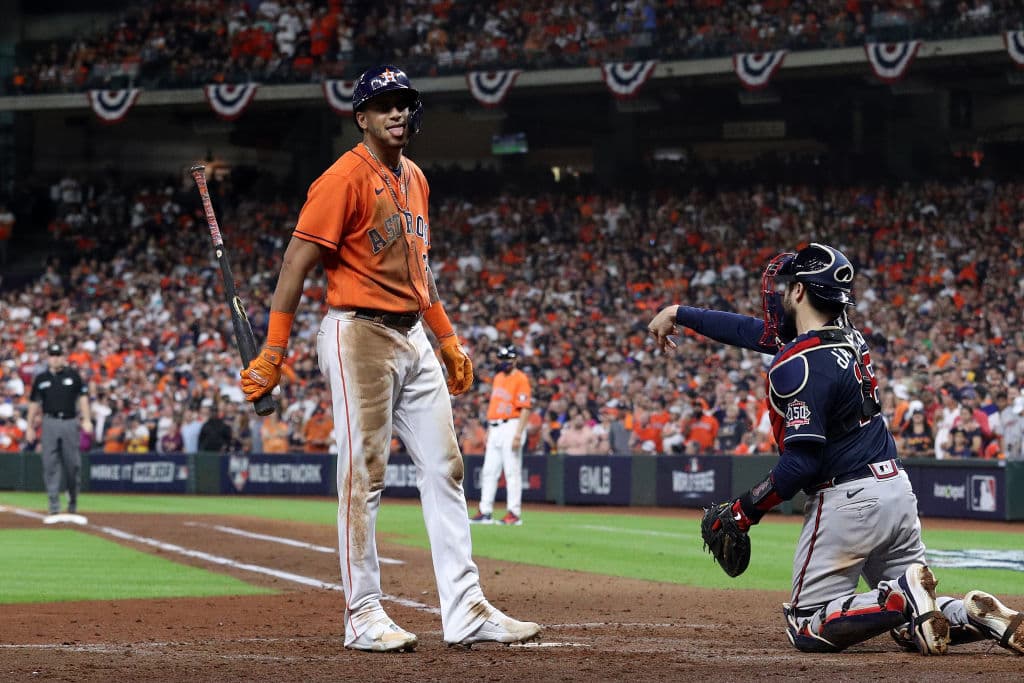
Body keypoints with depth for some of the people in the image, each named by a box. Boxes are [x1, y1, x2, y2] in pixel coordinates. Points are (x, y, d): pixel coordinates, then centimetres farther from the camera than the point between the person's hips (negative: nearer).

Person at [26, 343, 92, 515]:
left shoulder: (73, 375, 6)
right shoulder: (41, 378, 8)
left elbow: (82, 397, 5)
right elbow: (34, 403, 11)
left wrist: (86, 419, -6)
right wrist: (30, 427, 8)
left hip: (70, 422, 0)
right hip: (50, 423, 0)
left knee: (72, 464, 2)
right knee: (50, 464, -6)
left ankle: (73, 500, 19)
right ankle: (54, 504, -6)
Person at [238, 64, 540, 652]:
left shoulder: (415, 179, 15)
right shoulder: (344, 179, -11)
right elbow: (297, 263, -15)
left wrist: (448, 338, 23)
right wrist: (273, 353, -19)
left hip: (413, 337, 8)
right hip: (359, 335, -8)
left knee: (445, 468, 5)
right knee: (364, 475, -5)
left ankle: (465, 611, 7)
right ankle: (364, 615, 1)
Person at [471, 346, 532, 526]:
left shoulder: (520, 379, -8)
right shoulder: (498, 377, 17)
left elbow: (525, 409, -14)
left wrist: (518, 434, -21)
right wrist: (489, 430, 19)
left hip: (511, 426, -8)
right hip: (495, 428, 8)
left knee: (512, 471, -7)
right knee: (489, 471, 8)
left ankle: (514, 513, -5)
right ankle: (485, 512, 11)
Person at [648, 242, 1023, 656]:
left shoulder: (799, 365, -16)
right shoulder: (849, 339, 11)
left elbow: (802, 461, -21)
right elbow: (755, 330, 24)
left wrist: (745, 510, -11)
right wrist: (679, 315, 32)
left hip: (847, 501, -8)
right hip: (897, 489, 8)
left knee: (807, 628, 1)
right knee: (913, 624, 17)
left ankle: (902, 595, -20)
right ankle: (978, 615, -13)